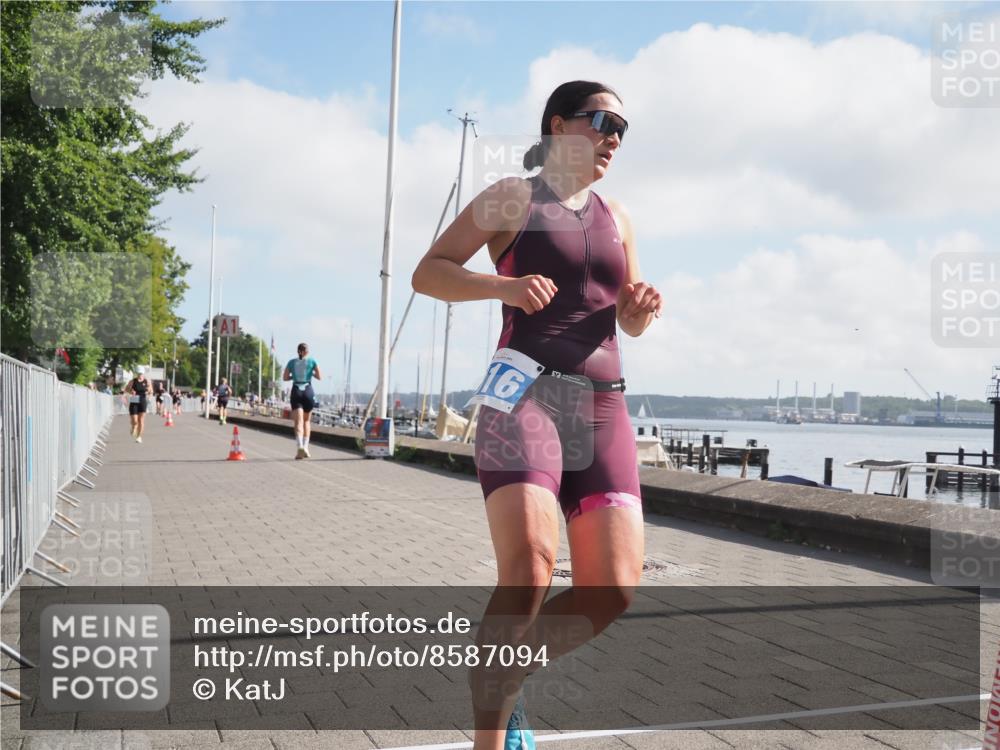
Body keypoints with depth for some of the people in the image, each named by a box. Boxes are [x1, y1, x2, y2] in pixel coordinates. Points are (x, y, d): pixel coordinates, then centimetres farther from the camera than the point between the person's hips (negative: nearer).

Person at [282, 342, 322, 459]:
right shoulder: (312, 361, 3)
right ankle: (305, 446, 10)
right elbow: (320, 377, 2)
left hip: (296, 391, 0)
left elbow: (284, 377, 8)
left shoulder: (292, 362, 8)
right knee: (306, 420, 18)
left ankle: (300, 446, -28)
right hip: (308, 391, 0)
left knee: (298, 422, -7)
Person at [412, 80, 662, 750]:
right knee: (529, 571, -25)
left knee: (614, 589, -5)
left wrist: (643, 306, 2)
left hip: (603, 405, 6)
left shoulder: (615, 216, 22)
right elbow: (427, 272, 1)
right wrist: (503, 286, -16)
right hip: (525, 393, -6)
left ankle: (507, 681, 20)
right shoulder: (513, 197, 6)